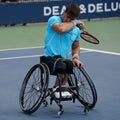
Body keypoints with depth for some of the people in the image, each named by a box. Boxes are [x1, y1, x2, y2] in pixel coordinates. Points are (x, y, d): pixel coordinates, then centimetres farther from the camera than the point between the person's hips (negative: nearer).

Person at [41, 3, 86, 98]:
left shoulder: (76, 30, 15)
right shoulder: (54, 19, -1)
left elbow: (76, 47, 28)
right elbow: (61, 29, -23)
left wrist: (76, 57, 6)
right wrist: (74, 23, -8)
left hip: (63, 59, 5)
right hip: (50, 57, -4)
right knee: (62, 65, -36)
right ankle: (57, 88, -8)